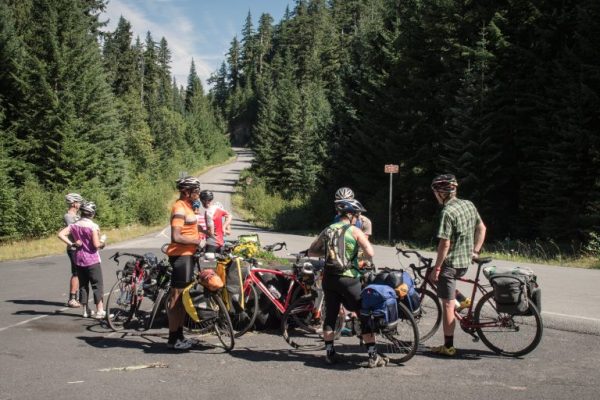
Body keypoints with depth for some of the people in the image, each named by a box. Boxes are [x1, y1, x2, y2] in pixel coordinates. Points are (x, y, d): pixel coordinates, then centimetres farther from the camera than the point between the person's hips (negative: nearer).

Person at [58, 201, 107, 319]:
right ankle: (100, 311, 2)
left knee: (83, 284, 14)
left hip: (79, 259, 5)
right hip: (92, 260, -5)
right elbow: (96, 244, -20)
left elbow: (61, 234, -8)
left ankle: (86, 310, 19)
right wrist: (103, 242, 1)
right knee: (97, 285, 3)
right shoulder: (93, 226, -16)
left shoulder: (75, 225, 0)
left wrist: (71, 244, -3)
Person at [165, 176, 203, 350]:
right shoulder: (180, 208, -16)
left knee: (183, 297, 15)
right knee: (176, 297, -4)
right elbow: (176, 237, -25)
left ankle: (179, 336, 23)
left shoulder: (187, 207, 15)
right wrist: (197, 241, -18)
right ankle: (173, 339, 2)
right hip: (181, 256, -10)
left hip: (187, 255, 10)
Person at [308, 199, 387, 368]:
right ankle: (373, 356, 4)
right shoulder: (355, 231, -5)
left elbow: (311, 252, 9)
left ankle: (329, 353, 17)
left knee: (330, 315, 14)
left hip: (329, 278, 4)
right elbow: (370, 253, -13)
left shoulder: (327, 230, 7)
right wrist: (364, 240, 6)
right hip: (349, 279, -4)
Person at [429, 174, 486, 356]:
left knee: (448, 304, -1)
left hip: (450, 262, -8)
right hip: (466, 261, 8)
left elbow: (445, 243, -21)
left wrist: (437, 267, -14)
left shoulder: (447, 212, -20)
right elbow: (482, 228, 15)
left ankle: (448, 346, 5)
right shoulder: (469, 204, 6)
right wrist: (475, 251, 19)